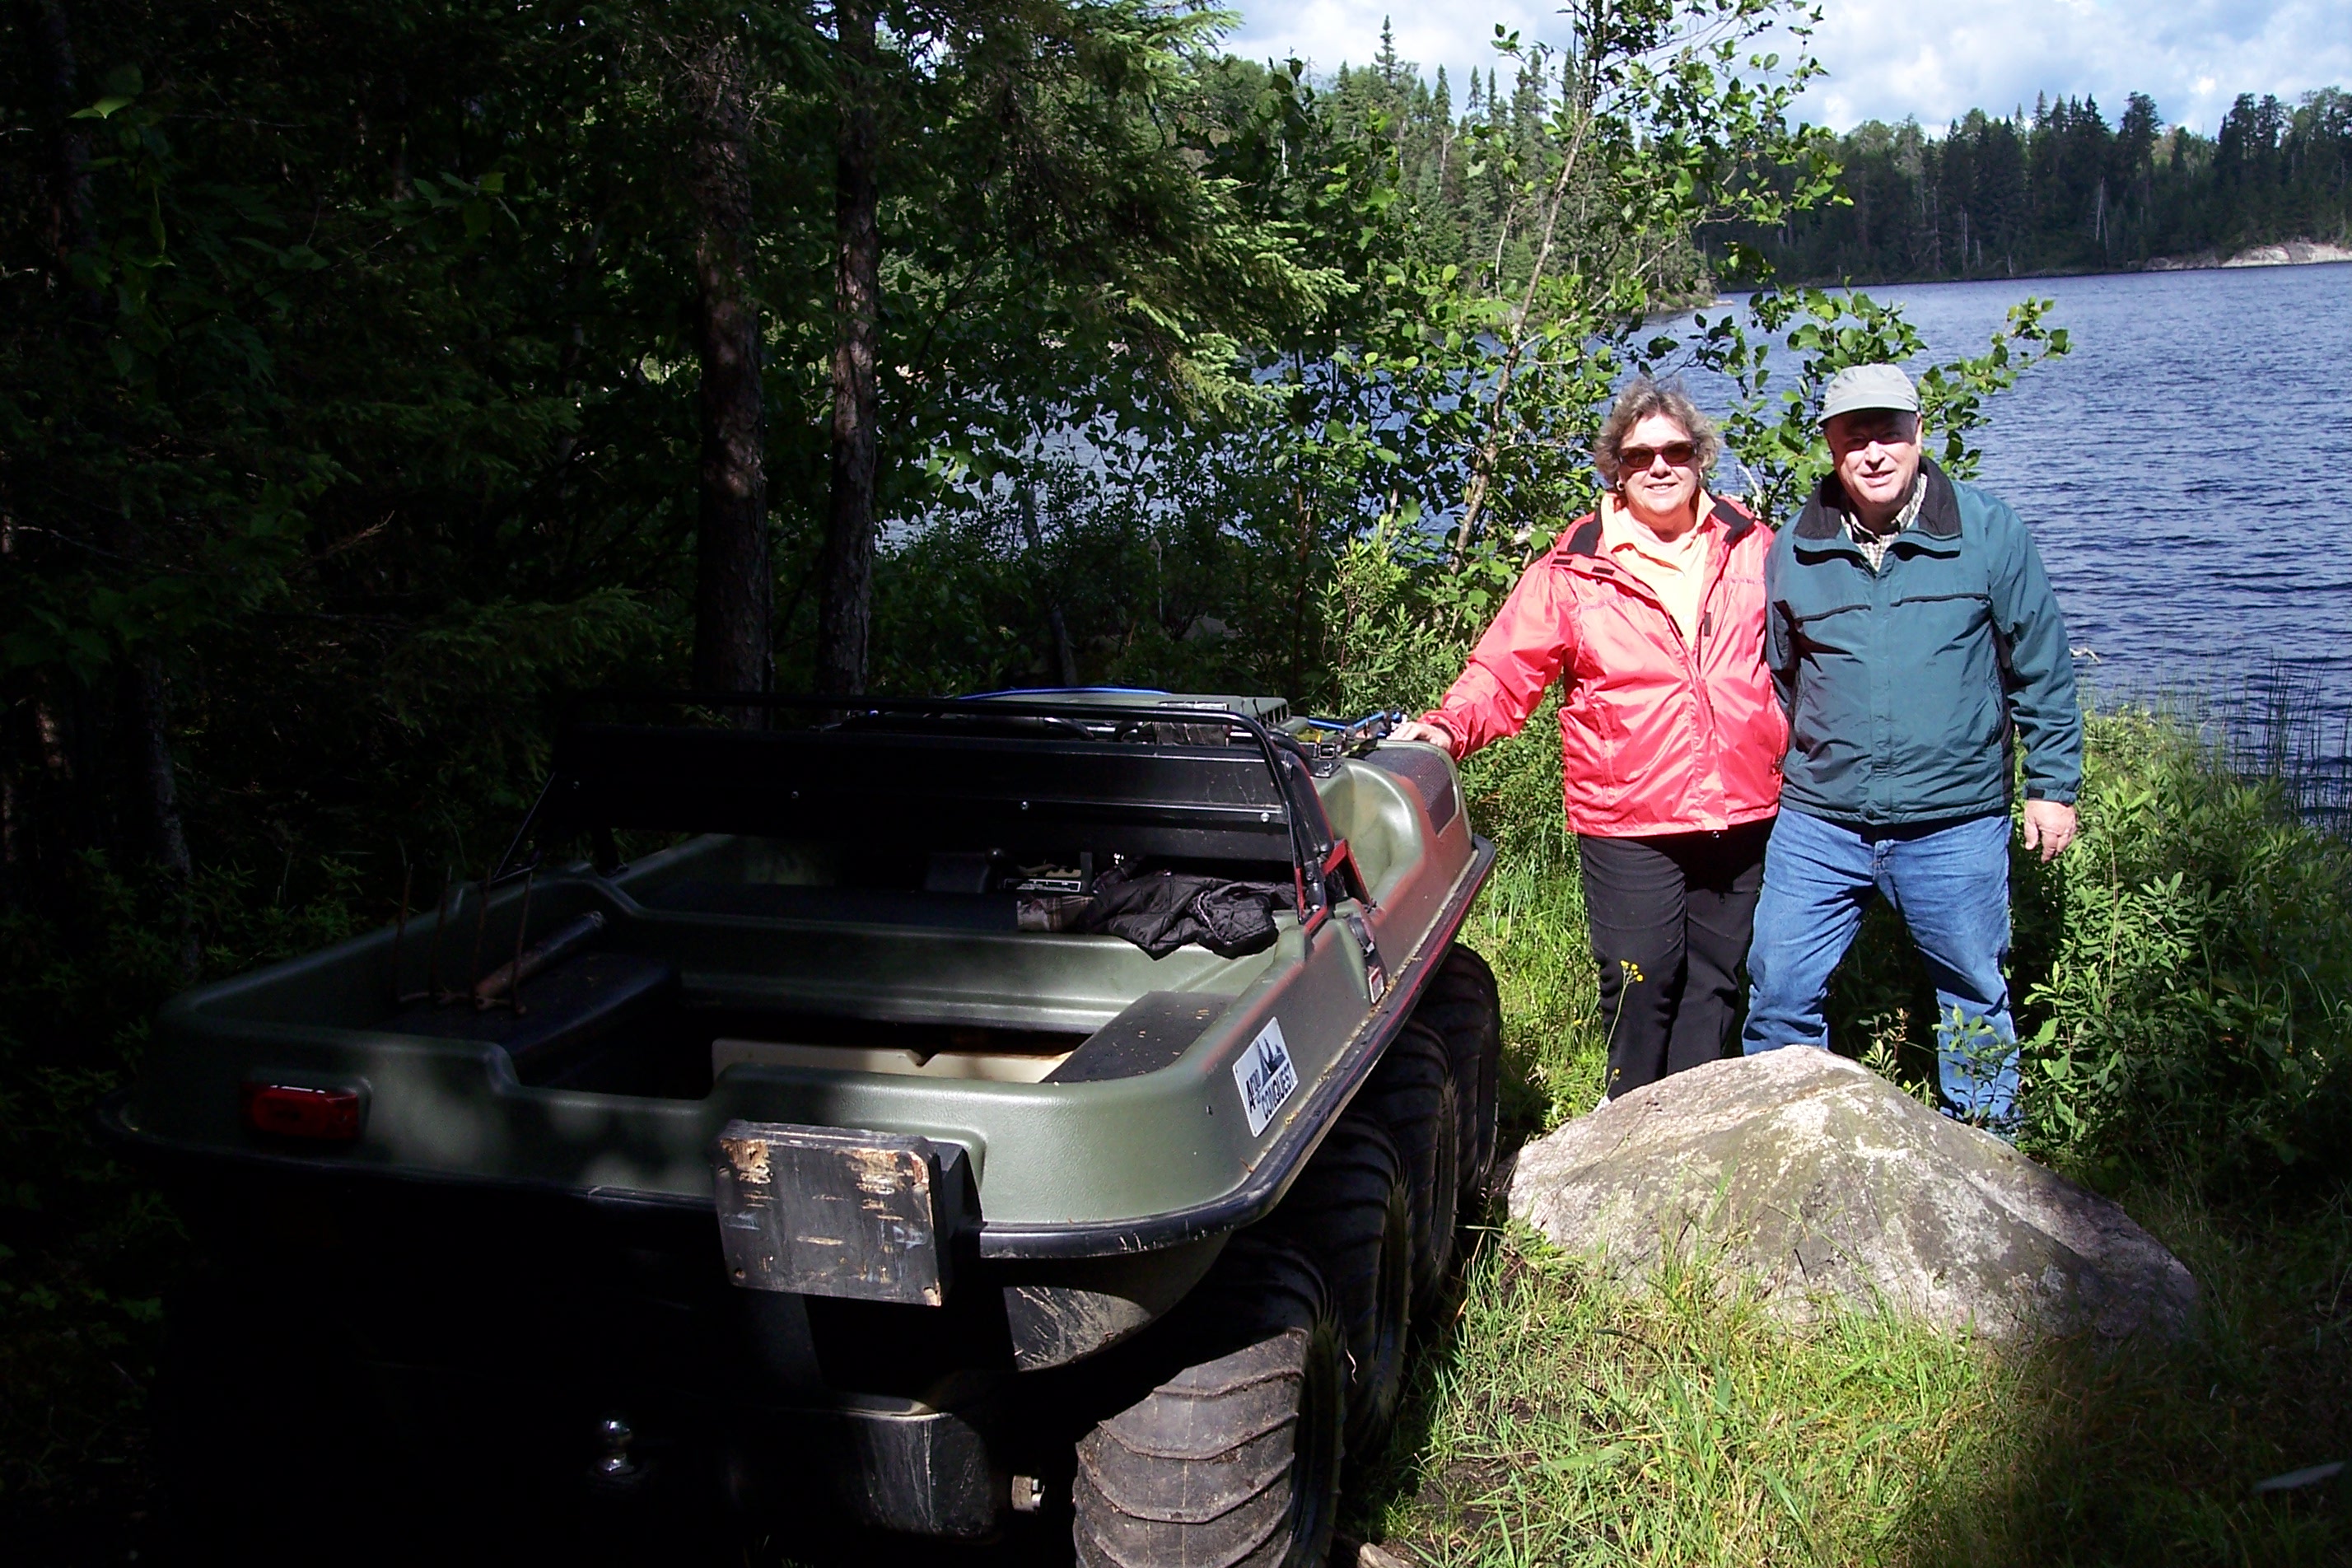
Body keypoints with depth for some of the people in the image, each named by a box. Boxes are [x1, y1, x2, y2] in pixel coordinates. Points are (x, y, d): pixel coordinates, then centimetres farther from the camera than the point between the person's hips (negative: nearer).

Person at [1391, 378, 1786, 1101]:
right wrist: (1447, 729, -20)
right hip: (1628, 825, -3)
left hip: (1744, 817, 3)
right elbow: (1504, 671, -3)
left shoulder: (1753, 548, 6)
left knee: (1715, 983, 13)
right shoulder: (1573, 572, -2)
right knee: (1639, 985, -3)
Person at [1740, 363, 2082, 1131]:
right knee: (1778, 991, 4)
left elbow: (2042, 669, 4)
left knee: (1974, 997, 12)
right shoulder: (1792, 552, 2)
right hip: (1818, 822, 2)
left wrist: (2052, 785, 3)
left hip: (1956, 825, -1)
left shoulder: (1988, 533, -2)